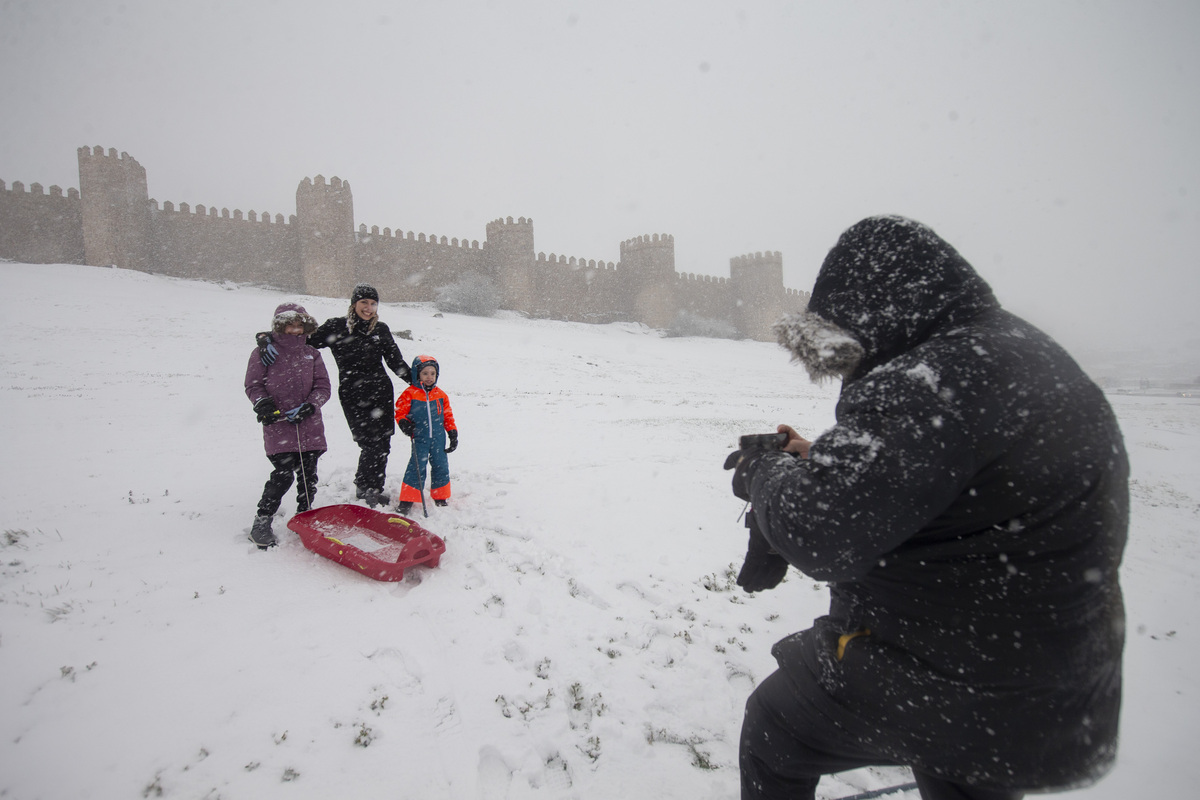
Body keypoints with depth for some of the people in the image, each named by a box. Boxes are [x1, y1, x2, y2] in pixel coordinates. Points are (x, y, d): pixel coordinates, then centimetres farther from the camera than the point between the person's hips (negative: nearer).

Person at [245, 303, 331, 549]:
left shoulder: (311, 354, 13)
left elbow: (323, 386, 9)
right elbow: (253, 385, 6)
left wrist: (310, 405, -9)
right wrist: (263, 403, -14)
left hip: (309, 425, 4)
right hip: (278, 426, -4)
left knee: (308, 475, 7)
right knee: (283, 475, -12)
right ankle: (261, 523, 2)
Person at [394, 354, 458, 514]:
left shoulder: (440, 395, 7)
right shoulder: (410, 394, -4)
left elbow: (448, 415, 14)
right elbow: (400, 412, 3)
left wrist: (453, 434, 10)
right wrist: (404, 423, -17)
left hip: (438, 438, 3)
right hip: (419, 438, -3)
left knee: (441, 466, 6)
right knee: (417, 466, -9)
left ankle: (441, 498, 22)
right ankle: (407, 500, 1)